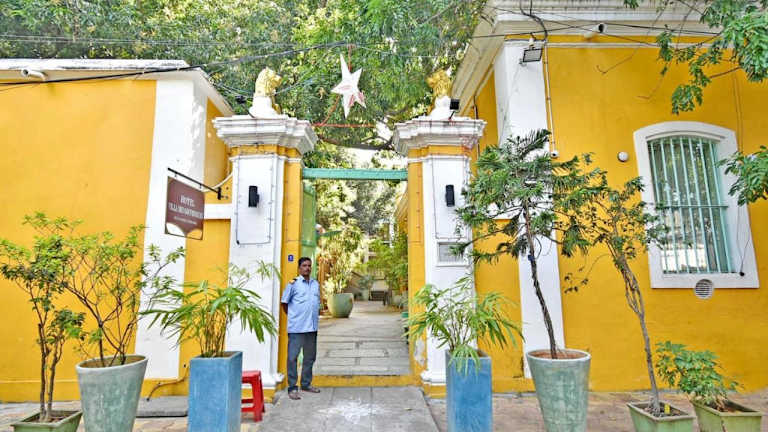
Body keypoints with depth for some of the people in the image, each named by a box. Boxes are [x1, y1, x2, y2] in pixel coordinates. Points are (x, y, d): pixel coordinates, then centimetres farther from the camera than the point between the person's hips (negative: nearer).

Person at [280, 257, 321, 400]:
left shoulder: (316, 284, 11)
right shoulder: (293, 283, -5)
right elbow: (284, 302, 0)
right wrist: (292, 316, 5)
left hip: (312, 327, 6)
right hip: (296, 328, -6)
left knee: (310, 356, 14)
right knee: (293, 357, -1)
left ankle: (306, 384, 29)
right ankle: (292, 388, 9)